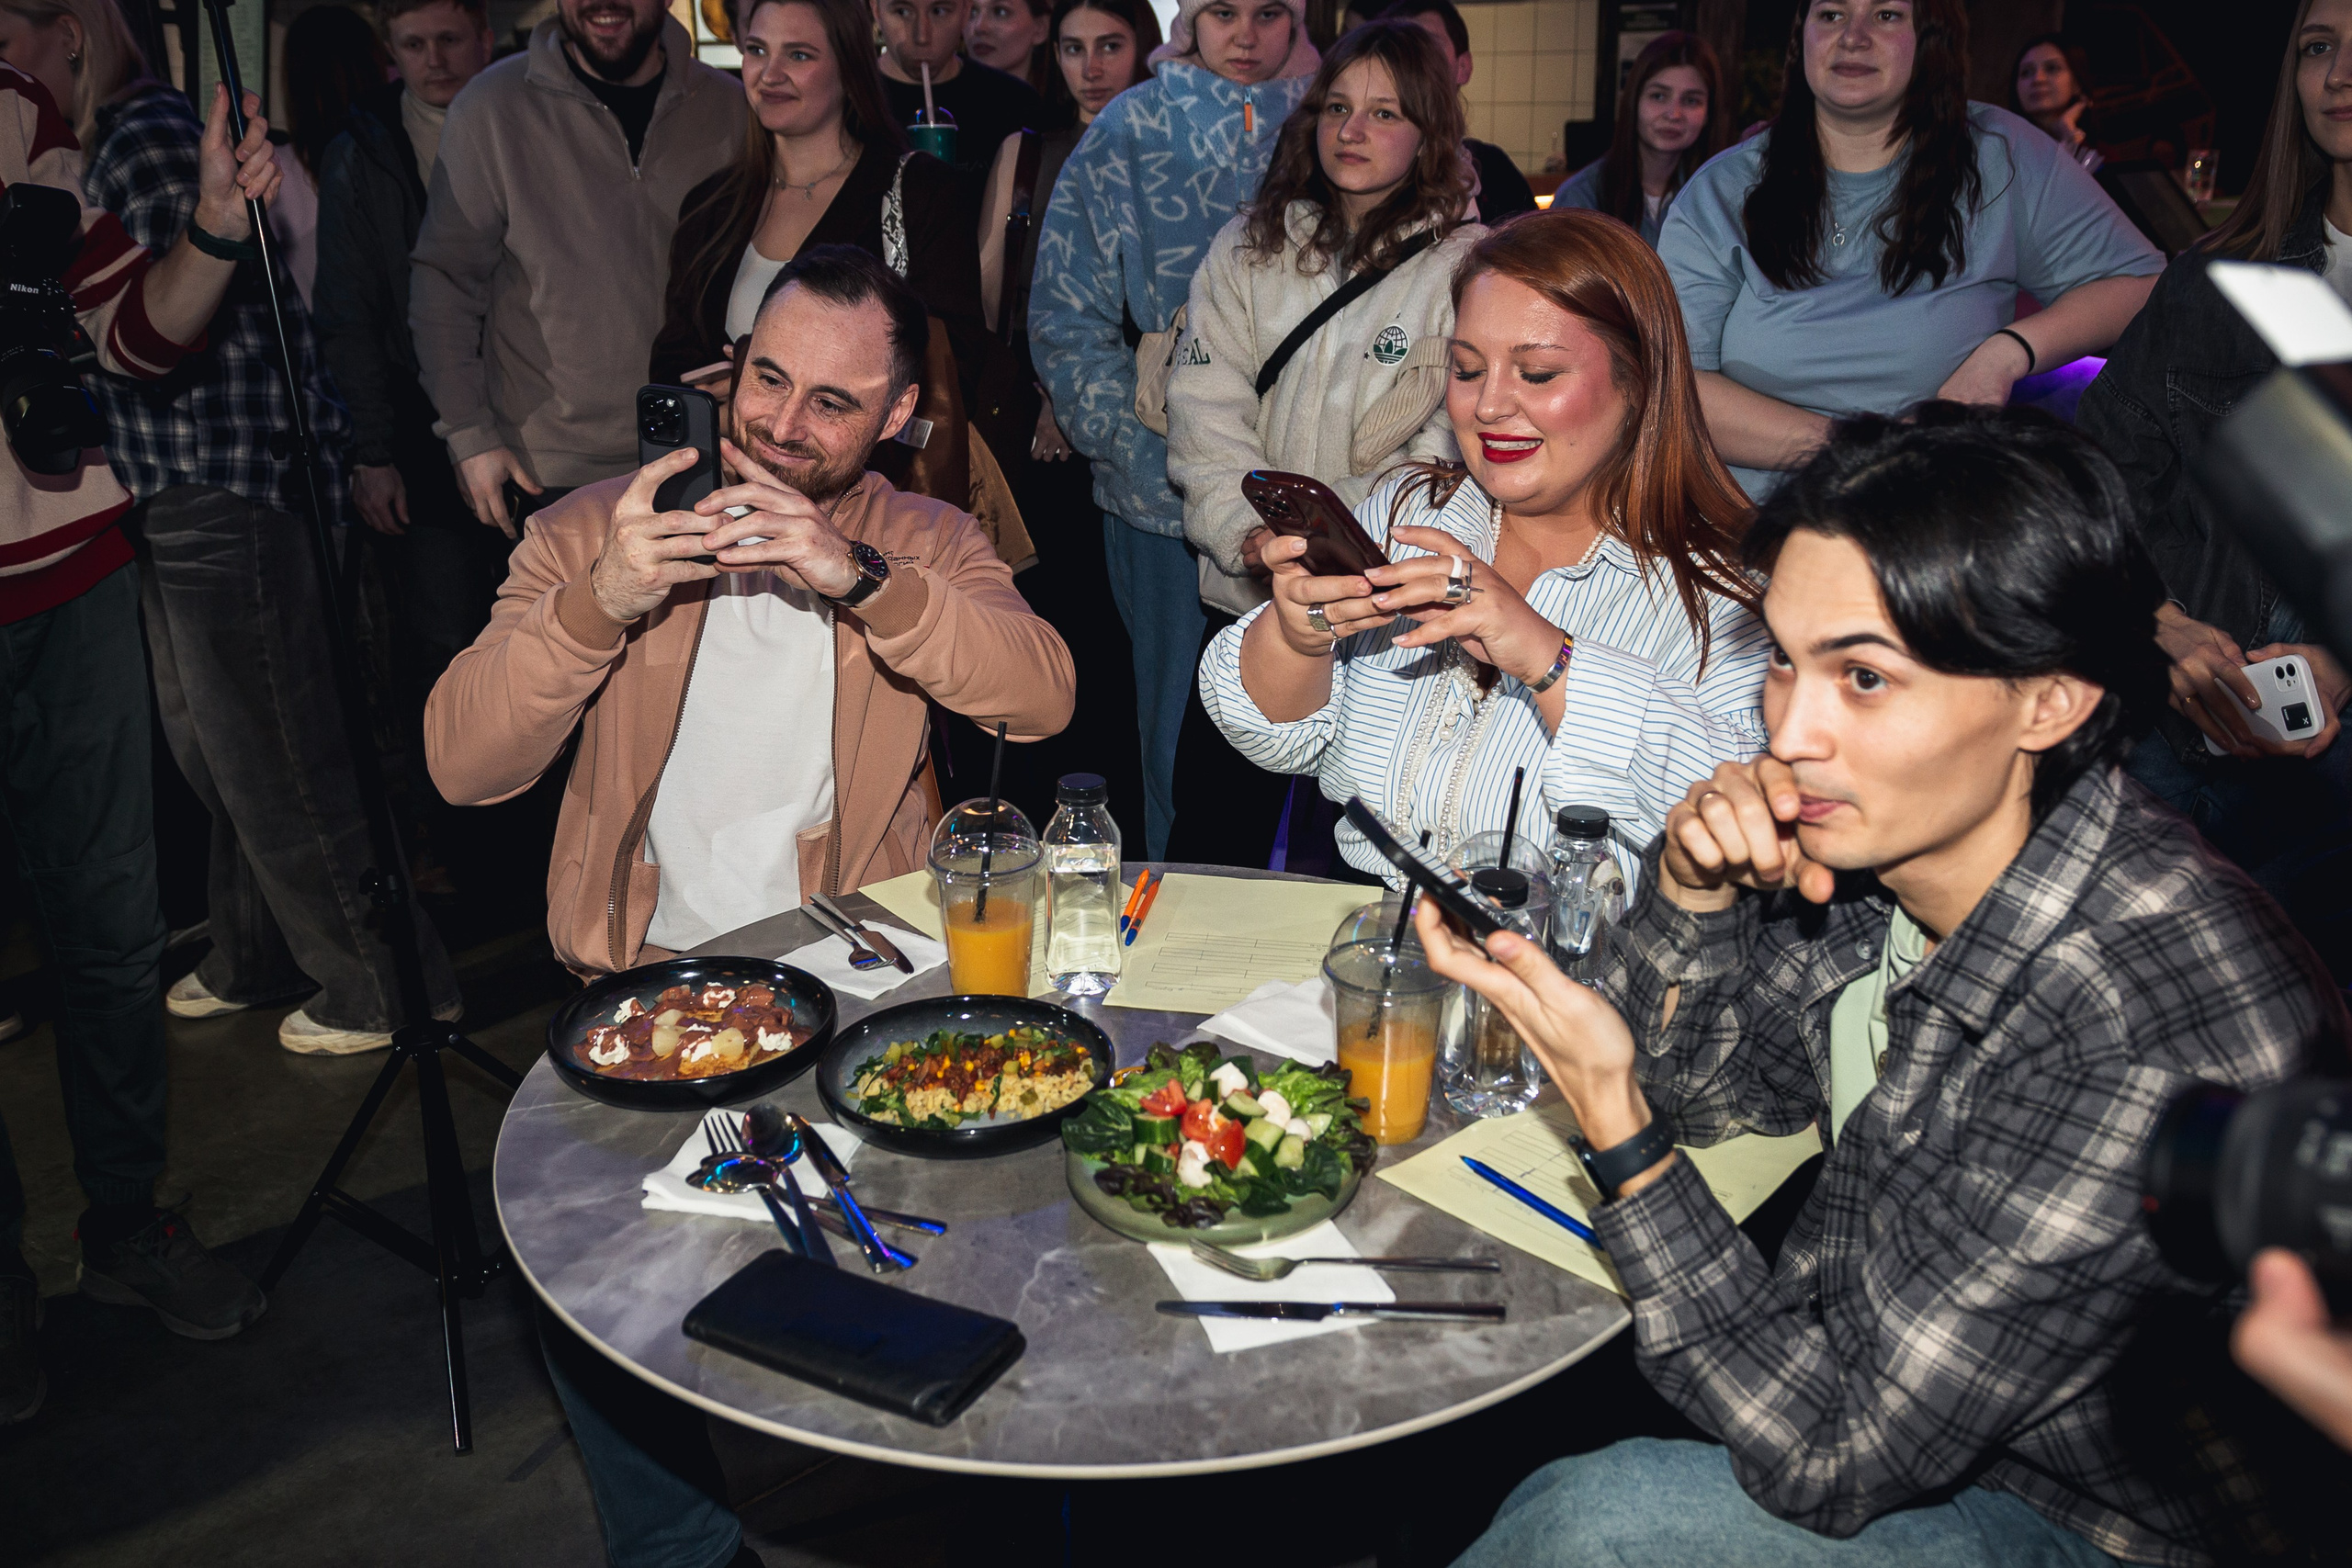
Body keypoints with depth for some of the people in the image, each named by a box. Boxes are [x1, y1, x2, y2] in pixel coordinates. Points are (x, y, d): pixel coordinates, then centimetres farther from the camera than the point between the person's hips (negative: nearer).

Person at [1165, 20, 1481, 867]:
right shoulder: (1248, 249, 11)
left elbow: (1450, 447, -8)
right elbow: (1205, 407, 5)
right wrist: (1245, 530, -10)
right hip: (1245, 597, 4)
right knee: (1209, 836, 8)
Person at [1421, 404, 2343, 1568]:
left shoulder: (2146, 1047, -35)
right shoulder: (1894, 833, -14)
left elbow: (1829, 1463, -28)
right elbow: (1708, 1088, 4)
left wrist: (1613, 1120, -29)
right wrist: (1695, 888, -16)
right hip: (1864, 1370, 6)